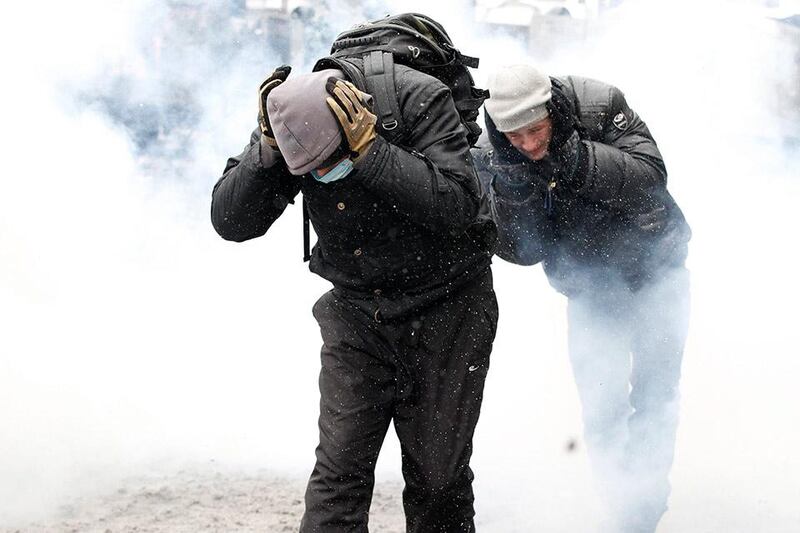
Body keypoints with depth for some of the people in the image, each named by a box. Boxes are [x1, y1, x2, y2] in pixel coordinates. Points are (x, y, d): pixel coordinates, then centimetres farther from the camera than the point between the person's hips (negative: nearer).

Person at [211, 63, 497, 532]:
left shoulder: (422, 102, -22)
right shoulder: (294, 123, -11)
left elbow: (458, 204, -32)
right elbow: (230, 222, -13)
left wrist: (368, 150, -35)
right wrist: (266, 148, -27)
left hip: (445, 306, -2)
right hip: (357, 312, 3)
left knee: (438, 474, 4)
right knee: (340, 468, -6)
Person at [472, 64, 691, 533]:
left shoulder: (601, 106, -22)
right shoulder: (501, 161, -16)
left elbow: (651, 178, -28)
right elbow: (525, 251, -17)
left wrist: (579, 162, -41)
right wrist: (511, 192, -34)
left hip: (655, 265, -1)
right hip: (591, 287, 1)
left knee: (655, 397, 5)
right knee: (602, 409, -5)